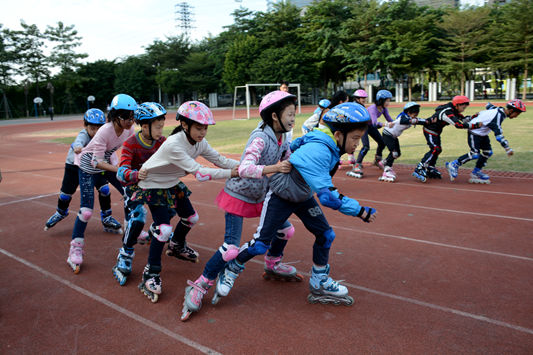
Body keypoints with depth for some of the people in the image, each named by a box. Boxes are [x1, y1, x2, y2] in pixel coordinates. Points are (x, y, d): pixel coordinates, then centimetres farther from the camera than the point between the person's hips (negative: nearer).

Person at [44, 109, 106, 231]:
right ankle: (61, 212, 36)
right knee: (66, 191, 3)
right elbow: (79, 141, -54)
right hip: (74, 165, -3)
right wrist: (77, 147, -76)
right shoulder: (83, 135, -31)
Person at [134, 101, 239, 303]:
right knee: (164, 228, -18)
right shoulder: (174, 145, -36)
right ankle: (151, 275, -2)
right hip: (153, 185, -8)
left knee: (191, 218, 14)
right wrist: (230, 173, -40)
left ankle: (177, 247, 44)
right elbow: (198, 173, -39)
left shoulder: (199, 142, -11)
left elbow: (220, 160, -12)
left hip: (172, 184, 8)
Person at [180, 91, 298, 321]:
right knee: (231, 248, -16)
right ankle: (198, 288, 1)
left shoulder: (282, 138, 0)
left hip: (260, 196, 8)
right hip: (238, 196, -8)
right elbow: (244, 169, -37)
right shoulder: (260, 137, -25)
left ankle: (272, 265, 38)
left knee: (286, 230, 10)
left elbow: (288, 163, 9)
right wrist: (274, 168, -47)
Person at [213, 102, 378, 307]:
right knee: (261, 244, -5)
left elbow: (296, 144, 7)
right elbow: (327, 196, -40)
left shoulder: (331, 146, -9)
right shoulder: (317, 152, -37)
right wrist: (360, 211, -33)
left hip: (303, 196, 9)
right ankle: (231, 271, 21)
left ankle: (319, 284, 18)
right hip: (280, 197, -8)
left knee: (325, 236, 3)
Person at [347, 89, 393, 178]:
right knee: (366, 146, -24)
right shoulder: (373, 108, -32)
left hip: (370, 126, 8)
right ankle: (356, 166, -21)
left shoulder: (384, 108, -10)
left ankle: (377, 161, 34)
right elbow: (375, 122, -46)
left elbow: (389, 119, -10)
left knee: (382, 143, 10)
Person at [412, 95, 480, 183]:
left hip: (436, 131, 10)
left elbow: (464, 119, 7)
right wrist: (476, 125, -39)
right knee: (435, 149, -20)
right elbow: (459, 124, -38)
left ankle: (430, 169, 24)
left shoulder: (454, 111, 1)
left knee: (438, 149, 13)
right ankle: (419, 170, -22)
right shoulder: (447, 113, -30)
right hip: (430, 130, -10)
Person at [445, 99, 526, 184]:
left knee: (488, 152, 6)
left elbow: (489, 106, 20)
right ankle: (454, 164, -5)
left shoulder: (500, 110, -2)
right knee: (475, 154, -17)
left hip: (483, 134, 10)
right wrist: (507, 148, -37)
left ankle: (476, 172, 15)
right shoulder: (497, 116, -30)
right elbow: (498, 134, -36)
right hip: (475, 132, -10)